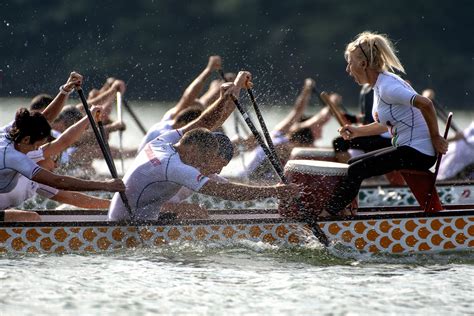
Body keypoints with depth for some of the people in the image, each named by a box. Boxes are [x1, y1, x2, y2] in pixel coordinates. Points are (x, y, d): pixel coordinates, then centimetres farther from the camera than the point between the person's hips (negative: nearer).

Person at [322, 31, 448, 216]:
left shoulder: (387, 87, -19)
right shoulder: (380, 85, 12)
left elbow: (425, 104, -28)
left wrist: (435, 138, -18)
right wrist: (357, 132, 11)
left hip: (418, 153, -10)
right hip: (407, 149, 10)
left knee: (356, 171, -14)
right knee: (352, 165, 14)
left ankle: (326, 216, -8)